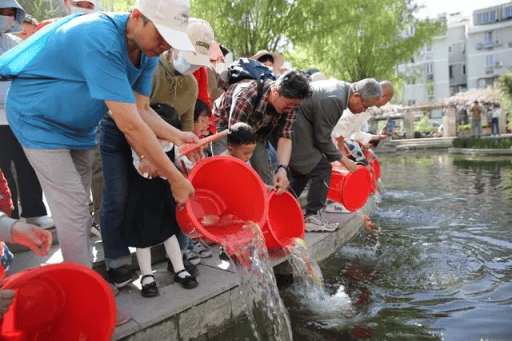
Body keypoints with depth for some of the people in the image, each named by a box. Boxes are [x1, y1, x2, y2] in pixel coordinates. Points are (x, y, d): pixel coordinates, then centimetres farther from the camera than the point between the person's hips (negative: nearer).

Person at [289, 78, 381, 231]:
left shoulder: (342, 87, 9)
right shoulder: (334, 100, -23)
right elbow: (322, 138, -17)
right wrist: (342, 159, -7)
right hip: (295, 127, -11)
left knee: (300, 173, 17)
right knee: (321, 169, -9)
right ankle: (312, 217, -4)